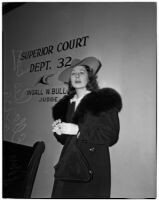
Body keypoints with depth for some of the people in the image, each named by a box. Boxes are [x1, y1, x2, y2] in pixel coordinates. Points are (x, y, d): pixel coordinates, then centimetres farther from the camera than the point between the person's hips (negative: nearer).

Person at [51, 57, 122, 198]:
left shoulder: (104, 100, -1)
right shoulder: (68, 103, 15)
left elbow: (111, 135, -10)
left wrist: (78, 130, -15)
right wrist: (59, 132, 0)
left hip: (92, 168, -4)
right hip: (67, 166, 5)